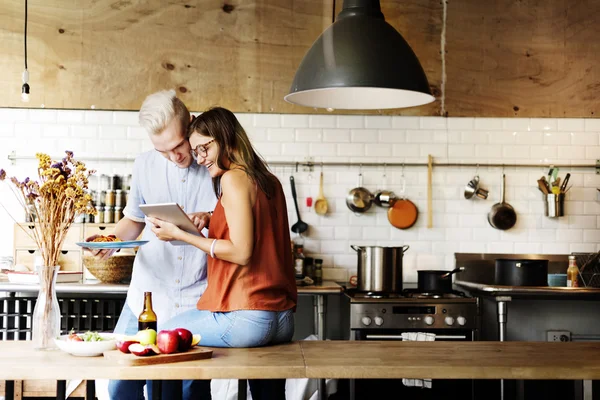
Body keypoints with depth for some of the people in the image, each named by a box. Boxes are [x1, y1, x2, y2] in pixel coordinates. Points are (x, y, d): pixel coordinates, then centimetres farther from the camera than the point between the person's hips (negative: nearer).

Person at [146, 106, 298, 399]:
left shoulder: (233, 178, -9)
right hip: (282, 319, 9)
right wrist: (210, 224, 18)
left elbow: (241, 252, -15)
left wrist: (181, 235, -8)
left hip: (246, 317, -8)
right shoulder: (269, 181, 15)